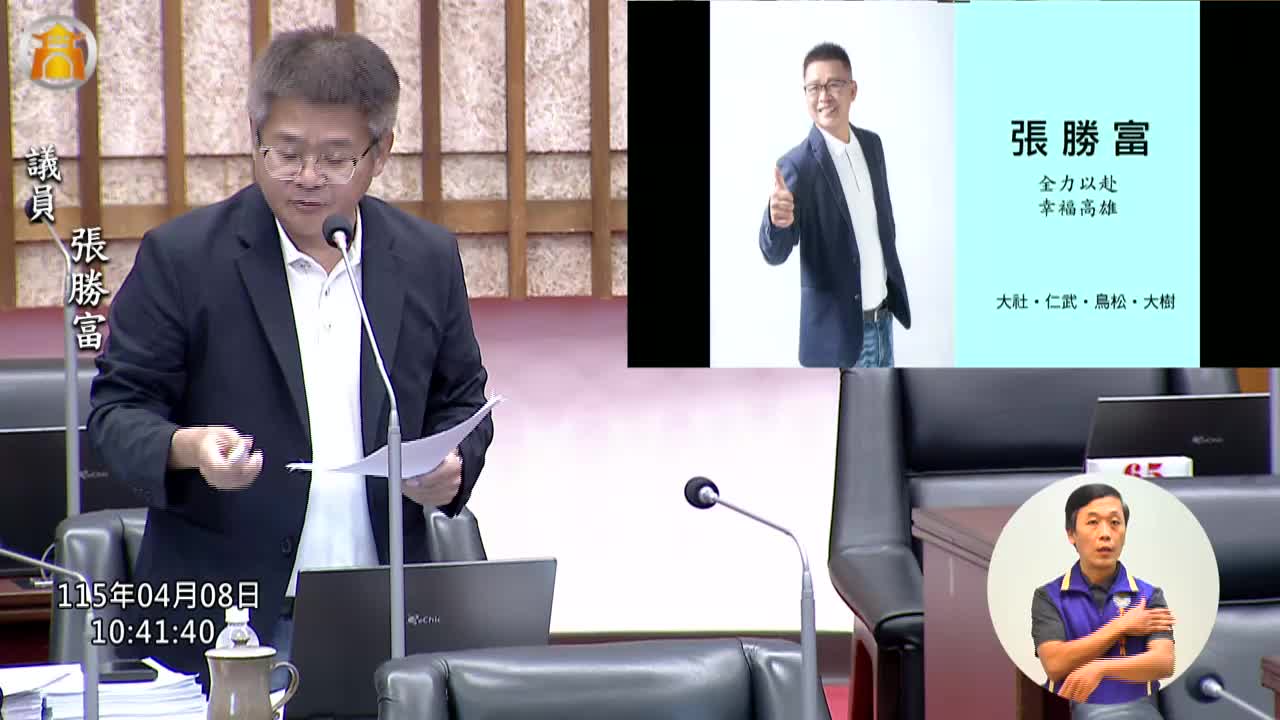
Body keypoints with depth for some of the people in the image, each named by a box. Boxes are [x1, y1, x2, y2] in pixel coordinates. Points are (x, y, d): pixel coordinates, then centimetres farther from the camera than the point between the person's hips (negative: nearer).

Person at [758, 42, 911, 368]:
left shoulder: (872, 144, 4)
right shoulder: (797, 165, -17)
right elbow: (775, 254, -22)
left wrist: (893, 285, 17)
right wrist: (777, 221, -44)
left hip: (882, 318, 7)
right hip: (837, 326, -7)